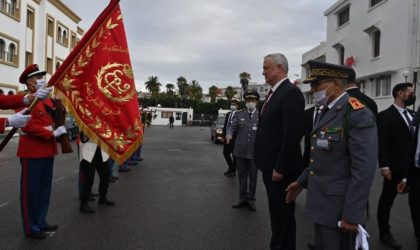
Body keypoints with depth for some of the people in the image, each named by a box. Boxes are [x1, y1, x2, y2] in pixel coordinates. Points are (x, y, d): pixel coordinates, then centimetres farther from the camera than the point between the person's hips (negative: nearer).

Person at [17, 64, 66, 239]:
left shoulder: (47, 100, 16)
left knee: (44, 188, 15)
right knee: (31, 190, 1)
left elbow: (54, 119, 22)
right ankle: (30, 228, 11)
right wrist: (52, 133, -22)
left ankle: (41, 222, 28)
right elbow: (28, 125, -22)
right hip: (32, 151, -9)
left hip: (47, 150, 9)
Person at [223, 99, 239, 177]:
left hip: (234, 138, -7)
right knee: (225, 153, 12)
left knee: (234, 155, 3)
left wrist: (232, 136, -15)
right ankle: (230, 167, 31)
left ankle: (233, 171, 15)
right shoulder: (228, 114, 14)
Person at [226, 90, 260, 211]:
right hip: (240, 151, 2)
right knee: (242, 175, 11)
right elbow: (232, 127, 0)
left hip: (255, 152, -2)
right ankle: (242, 198, 23)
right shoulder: (239, 114, 6)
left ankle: (251, 199, 21)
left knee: (253, 176, 8)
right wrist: (229, 134, -21)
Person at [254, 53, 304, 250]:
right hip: (270, 166, 9)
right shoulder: (273, 93, 14)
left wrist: (280, 168, -21)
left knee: (284, 216, 5)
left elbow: (292, 134, -23)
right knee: (276, 213, 20)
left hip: (281, 168, -9)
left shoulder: (291, 92, -16)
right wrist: (268, 165, 15)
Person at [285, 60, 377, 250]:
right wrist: (302, 182, 14)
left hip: (339, 207, -9)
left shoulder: (357, 114, -18)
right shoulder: (327, 111, 12)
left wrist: (351, 214, -22)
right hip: (322, 203, 9)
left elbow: (363, 170, -23)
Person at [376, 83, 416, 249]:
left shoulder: (413, 115, 13)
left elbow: (414, 140, 13)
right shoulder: (385, 116, -8)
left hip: (414, 167, 6)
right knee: (387, 200, 7)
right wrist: (384, 166, -18)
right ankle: (384, 233, 20)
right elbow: (382, 143, -13)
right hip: (395, 168, -6)